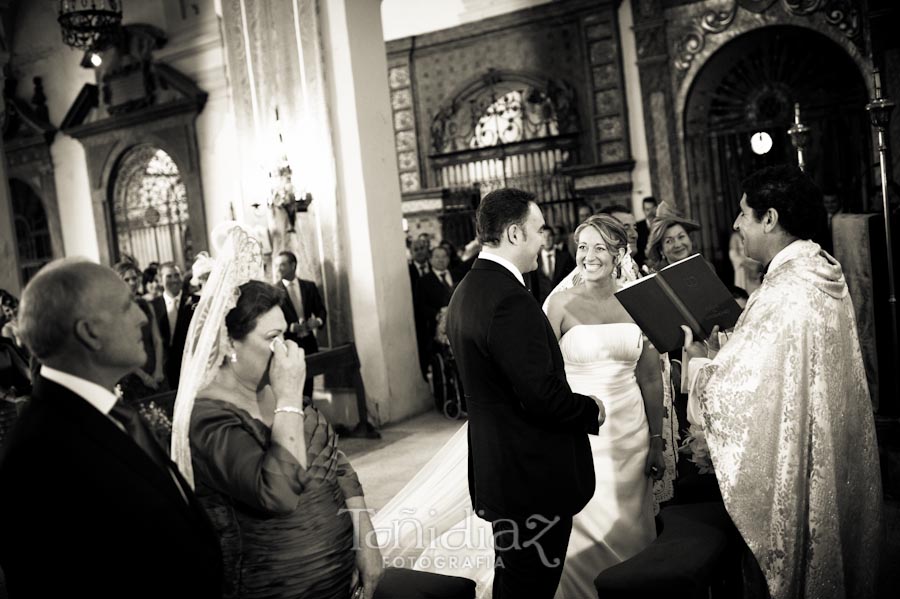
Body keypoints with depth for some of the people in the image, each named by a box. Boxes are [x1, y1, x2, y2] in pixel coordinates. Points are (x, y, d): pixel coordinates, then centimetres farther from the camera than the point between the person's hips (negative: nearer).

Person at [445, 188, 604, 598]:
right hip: (533, 480, -10)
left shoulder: (466, 291, 7)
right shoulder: (510, 299, -24)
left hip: (495, 471, 10)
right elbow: (541, 394, -27)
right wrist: (592, 409, -7)